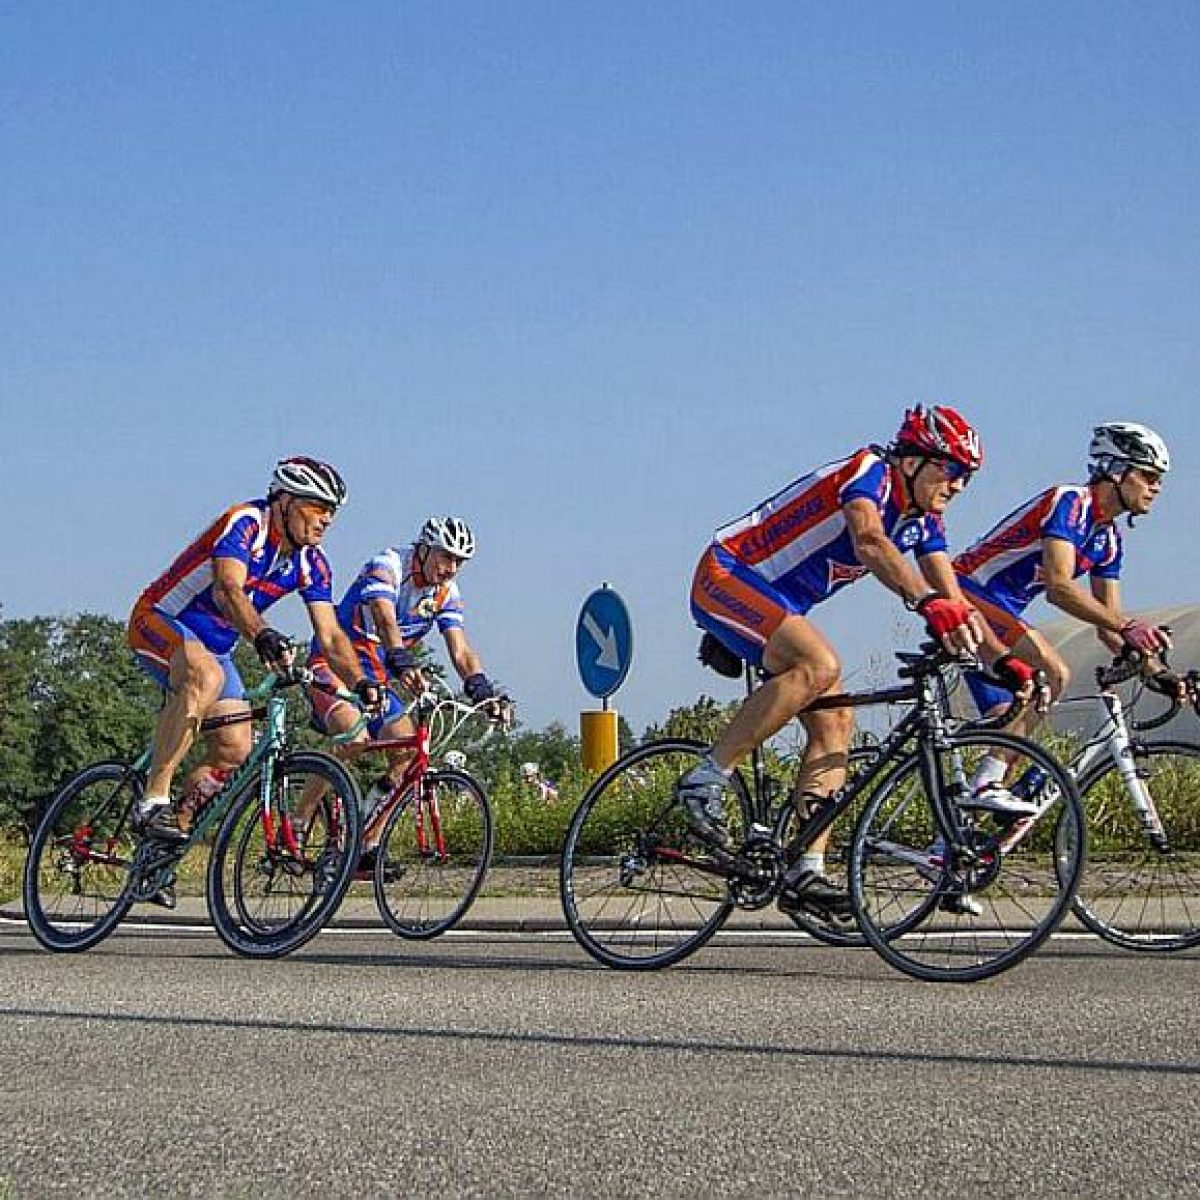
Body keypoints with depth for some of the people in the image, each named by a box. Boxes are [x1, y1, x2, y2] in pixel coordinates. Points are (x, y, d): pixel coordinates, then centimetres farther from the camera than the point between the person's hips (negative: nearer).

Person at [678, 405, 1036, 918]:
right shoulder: (869, 471, -19)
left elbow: (955, 600, 6)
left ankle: (805, 871, -6)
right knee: (820, 664, -32)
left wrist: (1003, 661, -8)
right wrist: (927, 603, -54)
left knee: (835, 722, -3)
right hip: (727, 574, -9)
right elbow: (869, 541, -40)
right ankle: (706, 779, -24)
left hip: (777, 609, 10)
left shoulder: (922, 521, 8)